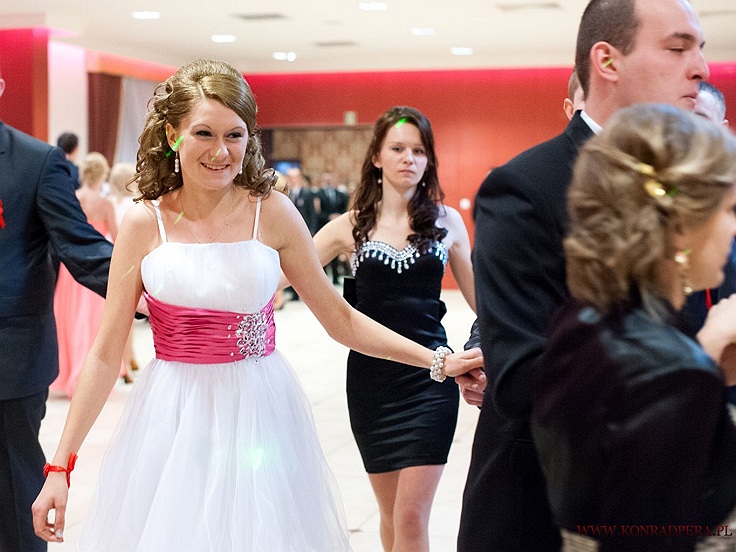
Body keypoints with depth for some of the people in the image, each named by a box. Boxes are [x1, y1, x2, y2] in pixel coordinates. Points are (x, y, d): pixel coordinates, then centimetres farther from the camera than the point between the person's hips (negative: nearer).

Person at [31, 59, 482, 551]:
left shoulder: (273, 213, -4)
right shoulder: (144, 225, -4)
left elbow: (341, 319, 2)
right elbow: (106, 354, -1)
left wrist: (439, 362, -4)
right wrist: (61, 464, -4)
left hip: (261, 416, 0)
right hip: (172, 421, 0)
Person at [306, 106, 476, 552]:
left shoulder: (446, 220, 3)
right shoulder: (351, 226, 3)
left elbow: (478, 296, 10)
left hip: (430, 377, -1)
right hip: (371, 377, 1)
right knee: (391, 514, 13)